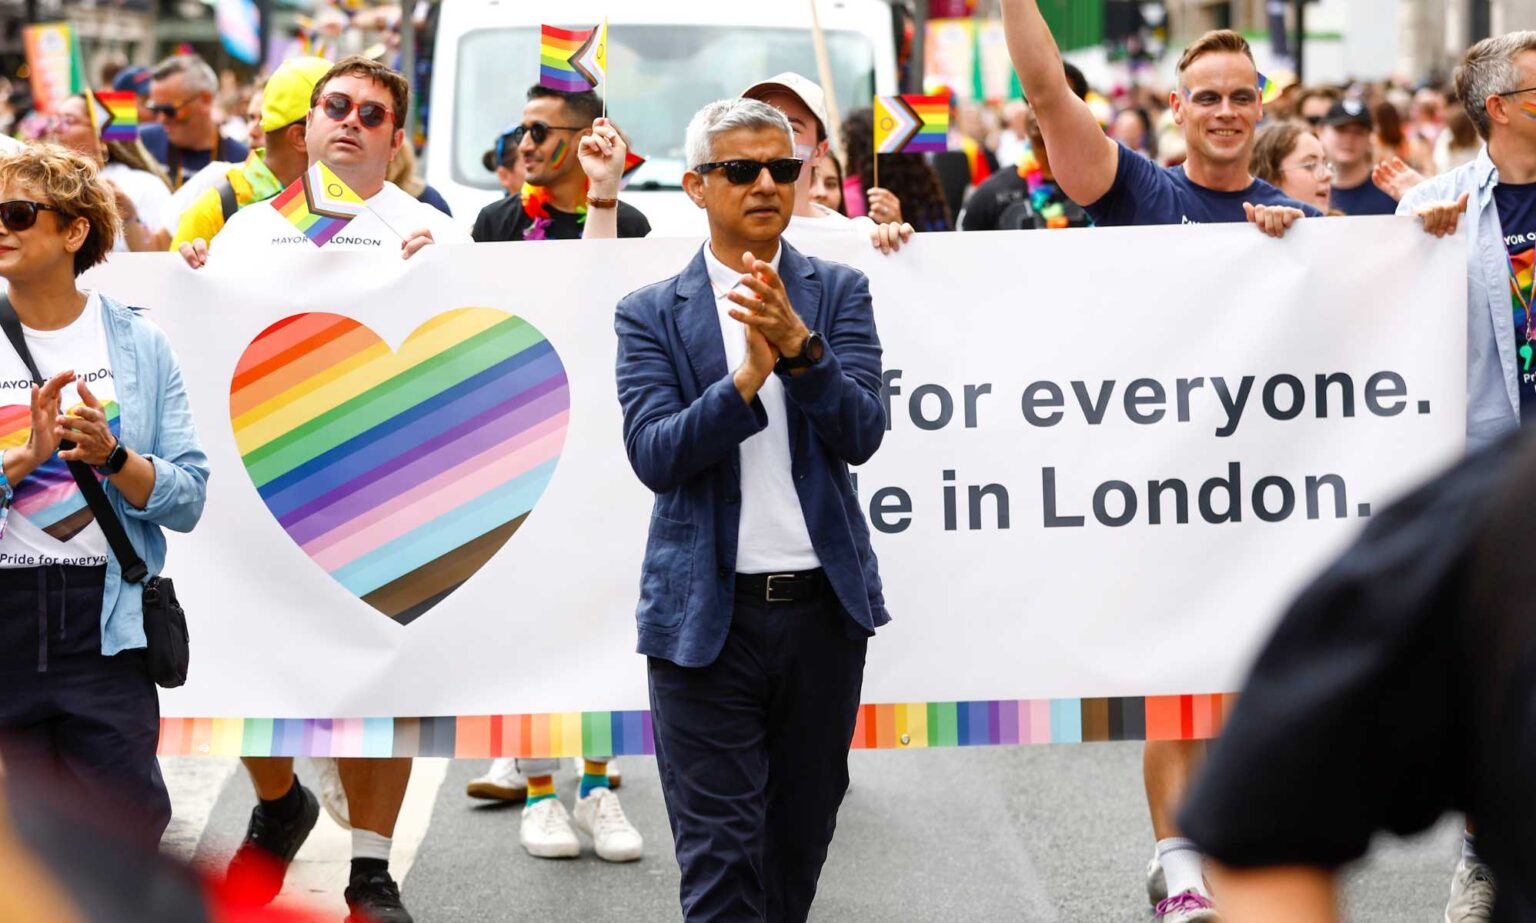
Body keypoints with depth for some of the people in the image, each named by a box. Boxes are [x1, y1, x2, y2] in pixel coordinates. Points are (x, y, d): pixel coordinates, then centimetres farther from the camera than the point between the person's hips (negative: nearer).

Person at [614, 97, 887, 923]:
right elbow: (655, 456, -10)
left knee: (801, 834, 15)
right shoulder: (652, 314, 1)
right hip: (707, 610, -2)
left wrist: (800, 345, -23)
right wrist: (746, 381, -25)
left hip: (823, 603, 2)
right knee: (719, 854, -3)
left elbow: (860, 435, -7)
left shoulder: (839, 293, 5)